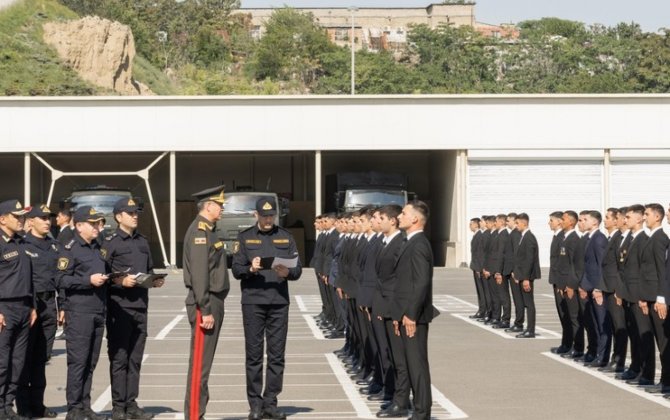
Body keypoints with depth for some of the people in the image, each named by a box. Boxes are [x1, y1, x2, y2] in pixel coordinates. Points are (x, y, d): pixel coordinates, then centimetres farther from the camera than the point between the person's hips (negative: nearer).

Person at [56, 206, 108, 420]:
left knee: (91, 362, 9)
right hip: (79, 312, -7)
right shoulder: (69, 249, -4)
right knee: (78, 361, -6)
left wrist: (105, 279, 8)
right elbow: (61, 280, -11)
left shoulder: (98, 248, 19)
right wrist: (89, 280, -17)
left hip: (99, 312, 7)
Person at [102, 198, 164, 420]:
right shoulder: (110, 242, -4)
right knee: (119, 358, -1)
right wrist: (121, 281, -23)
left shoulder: (143, 242, 18)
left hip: (140, 306, 6)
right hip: (120, 306, -6)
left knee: (135, 358, 9)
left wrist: (155, 280, 4)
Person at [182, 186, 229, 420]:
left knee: (204, 361, 13)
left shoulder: (208, 230, 16)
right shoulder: (199, 231, -15)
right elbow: (199, 274, -21)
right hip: (205, 304, -10)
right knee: (200, 363, -7)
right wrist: (205, 310, -22)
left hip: (213, 302, 10)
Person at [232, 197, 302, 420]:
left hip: (279, 301, 1)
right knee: (254, 354, 0)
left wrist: (287, 272, -15)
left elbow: (298, 269, 7)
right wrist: (250, 269, -17)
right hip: (252, 301, -1)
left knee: (277, 355, 1)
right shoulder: (245, 237, 9)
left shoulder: (286, 237, 12)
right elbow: (236, 269, 3)